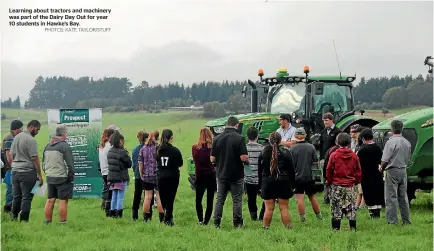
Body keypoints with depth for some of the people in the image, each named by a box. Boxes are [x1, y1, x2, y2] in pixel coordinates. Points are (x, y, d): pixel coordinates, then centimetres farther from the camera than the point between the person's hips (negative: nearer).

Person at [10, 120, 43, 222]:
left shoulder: (17, 137, 10)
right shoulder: (31, 140, -14)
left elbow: (11, 154, 16)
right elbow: (35, 159, -14)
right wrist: (39, 175, -10)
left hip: (15, 171, 7)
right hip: (28, 172, -7)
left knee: (16, 196, 15)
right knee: (26, 197, -2)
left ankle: (14, 217, 20)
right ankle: (24, 220, -1)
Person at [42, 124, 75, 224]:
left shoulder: (48, 146, 11)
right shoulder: (65, 146, -12)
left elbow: (43, 163, 19)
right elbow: (69, 164, -14)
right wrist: (71, 177, -5)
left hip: (50, 178, 7)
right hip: (62, 178, -7)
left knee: (50, 200, 11)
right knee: (63, 201, -3)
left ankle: (47, 222, 15)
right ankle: (63, 222, -2)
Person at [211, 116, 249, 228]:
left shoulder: (217, 139, -1)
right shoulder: (239, 138, -13)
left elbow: (212, 159, 1)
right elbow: (244, 157, -19)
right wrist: (247, 161, 4)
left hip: (221, 174, 3)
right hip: (236, 175, -3)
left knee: (220, 199, 12)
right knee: (237, 200, 7)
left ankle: (216, 223, 11)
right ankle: (237, 223, 8)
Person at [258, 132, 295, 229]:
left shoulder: (263, 153, 1)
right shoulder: (285, 153, -6)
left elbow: (259, 170, 7)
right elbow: (291, 170, -1)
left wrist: (261, 184, 13)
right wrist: (292, 184, 7)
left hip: (267, 183, 2)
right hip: (283, 184, -2)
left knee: (269, 208, 5)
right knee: (284, 208, 3)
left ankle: (265, 228, 7)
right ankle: (288, 227, 4)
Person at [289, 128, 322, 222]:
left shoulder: (292, 149, -11)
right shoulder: (311, 147, -3)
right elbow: (315, 161, 2)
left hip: (297, 177, -3)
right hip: (309, 176, 3)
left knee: (300, 198, 0)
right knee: (312, 197, 15)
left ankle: (302, 217, -3)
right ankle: (318, 215, 23)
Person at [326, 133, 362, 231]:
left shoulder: (334, 155, -8)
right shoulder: (354, 156, 0)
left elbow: (329, 170, -2)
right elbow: (358, 171, 6)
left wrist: (329, 181, 12)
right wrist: (356, 181, 20)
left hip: (337, 185, -2)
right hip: (350, 185, 2)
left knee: (336, 207, 4)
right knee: (351, 207, 9)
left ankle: (336, 227, 4)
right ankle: (353, 227, 10)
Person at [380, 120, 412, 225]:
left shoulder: (391, 142, -16)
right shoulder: (407, 143, 6)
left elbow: (385, 160, -16)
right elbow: (408, 159, 14)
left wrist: (382, 168, 2)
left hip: (392, 171, -6)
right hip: (403, 171, 6)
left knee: (391, 197, -2)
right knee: (403, 197, 14)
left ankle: (392, 221, -2)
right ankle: (406, 220, 17)